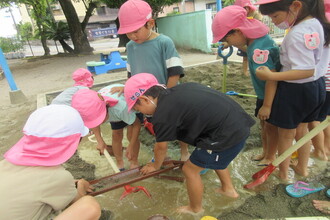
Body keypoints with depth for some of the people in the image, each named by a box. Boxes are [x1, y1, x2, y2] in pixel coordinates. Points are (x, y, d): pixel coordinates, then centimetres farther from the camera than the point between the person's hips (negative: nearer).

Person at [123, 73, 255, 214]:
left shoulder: (162, 114, -13)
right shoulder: (177, 90, 9)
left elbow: (161, 147, 2)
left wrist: (156, 165, 22)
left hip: (228, 135, -9)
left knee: (190, 170, 9)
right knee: (213, 158, 34)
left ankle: (195, 209, 32)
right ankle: (228, 189, 52)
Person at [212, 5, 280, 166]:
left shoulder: (259, 49, -31)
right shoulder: (258, 41, -1)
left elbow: (271, 78, -32)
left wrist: (267, 105, -26)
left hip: (272, 96, -9)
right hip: (264, 94, 9)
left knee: (271, 126, 9)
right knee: (264, 123, 21)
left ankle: (270, 157, 31)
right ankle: (265, 153, 40)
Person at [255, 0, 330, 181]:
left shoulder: (297, 35, -27)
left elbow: (306, 70, -29)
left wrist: (271, 76, -33)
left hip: (294, 91, -9)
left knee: (286, 134, 11)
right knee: (301, 130, 25)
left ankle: (283, 173, 31)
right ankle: (302, 168, 43)